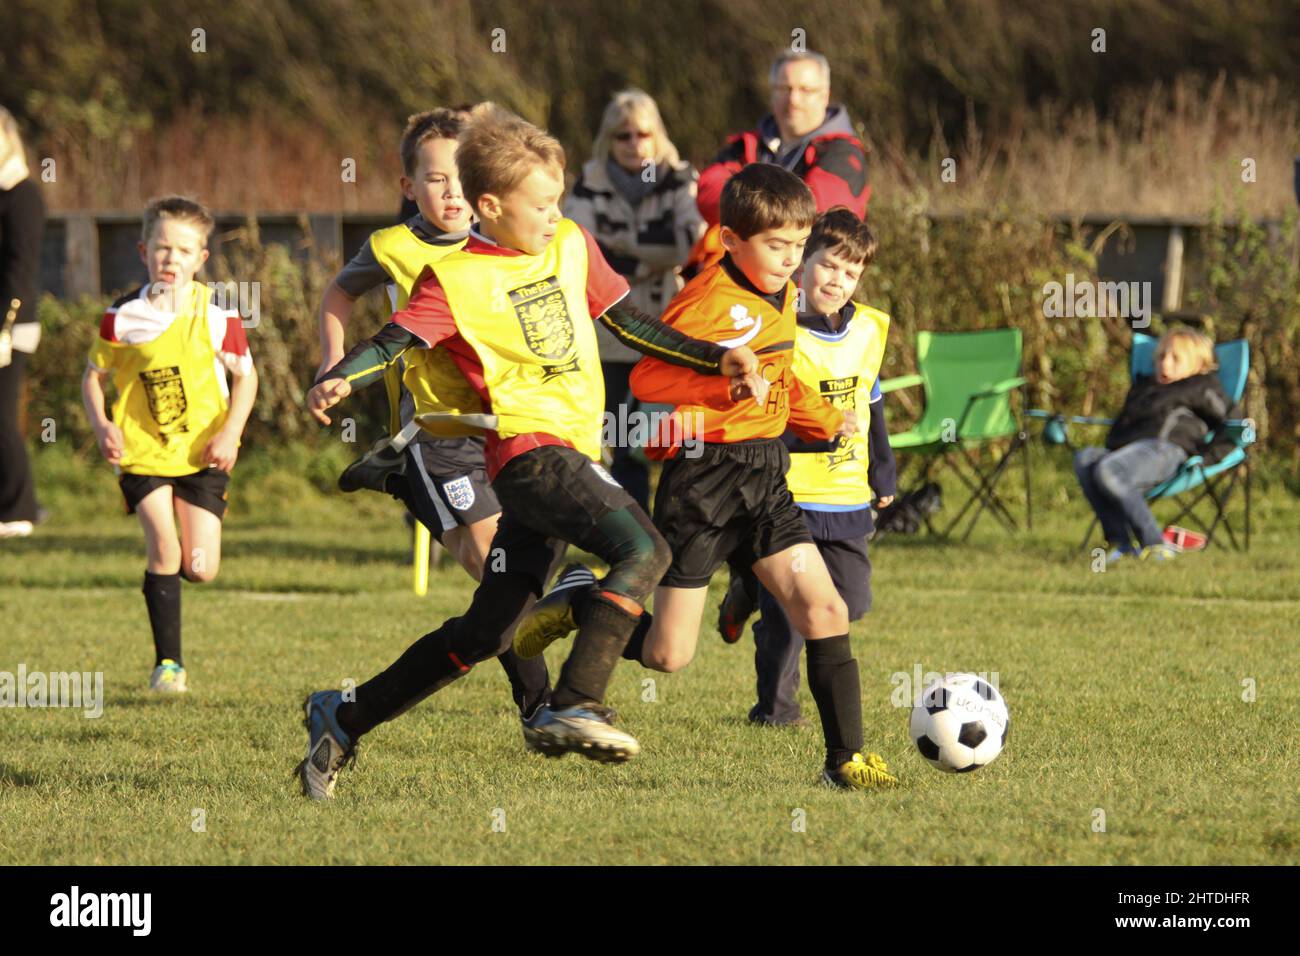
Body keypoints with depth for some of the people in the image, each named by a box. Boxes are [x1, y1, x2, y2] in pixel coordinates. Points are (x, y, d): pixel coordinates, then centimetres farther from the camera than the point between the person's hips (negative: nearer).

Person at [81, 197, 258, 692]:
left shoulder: (217, 314, -5)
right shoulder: (123, 317, -5)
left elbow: (245, 376, 3)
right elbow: (94, 376, 6)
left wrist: (229, 432, -10)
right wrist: (101, 424, -11)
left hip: (201, 452, 1)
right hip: (141, 449, -1)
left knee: (199, 569, -5)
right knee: (163, 546, -17)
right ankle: (168, 661, -4)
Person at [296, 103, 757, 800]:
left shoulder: (571, 246, 15)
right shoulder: (456, 278, -5)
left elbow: (626, 322, 24)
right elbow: (397, 341, -13)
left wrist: (713, 358, 20)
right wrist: (339, 380, -32)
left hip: (574, 455, 7)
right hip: (529, 448, -7)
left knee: (484, 633, 9)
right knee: (642, 548, -28)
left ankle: (343, 719, 19)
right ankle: (572, 708, -33)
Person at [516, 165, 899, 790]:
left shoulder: (781, 299, 12)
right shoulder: (710, 301, -15)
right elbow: (647, 380, -21)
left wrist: (826, 421, 17)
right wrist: (729, 385, -28)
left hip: (763, 479, 7)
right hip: (703, 475, -7)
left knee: (825, 611, -8)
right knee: (667, 655, -4)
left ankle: (845, 757, -2)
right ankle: (575, 603, 23)